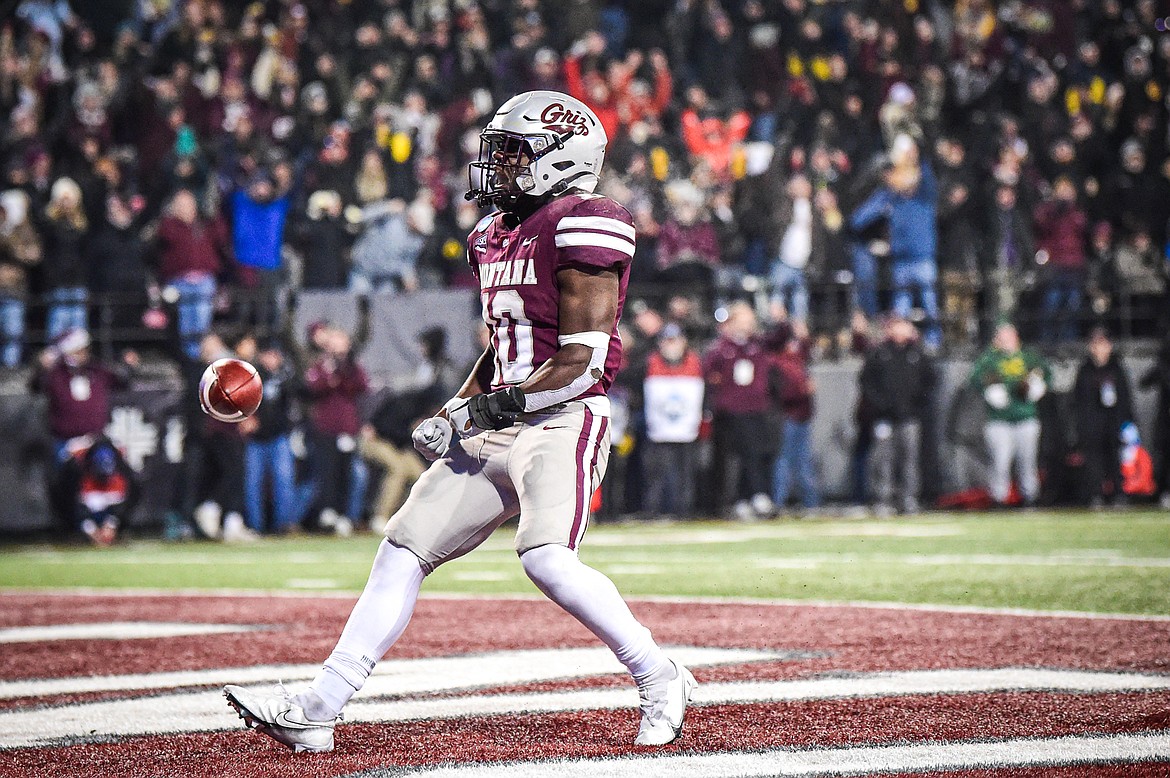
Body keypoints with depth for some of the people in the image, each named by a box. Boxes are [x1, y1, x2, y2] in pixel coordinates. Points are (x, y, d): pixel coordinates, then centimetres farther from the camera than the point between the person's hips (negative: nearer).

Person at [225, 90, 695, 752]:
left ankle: (660, 678, -9)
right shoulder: (496, 235, 16)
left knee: (547, 559, -28)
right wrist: (452, 414, 12)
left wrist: (493, 406, -18)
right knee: (405, 550, 3)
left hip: (562, 424, -9)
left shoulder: (581, 227, -11)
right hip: (496, 431, 9)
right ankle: (316, 711, 4)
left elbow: (583, 362, -17)